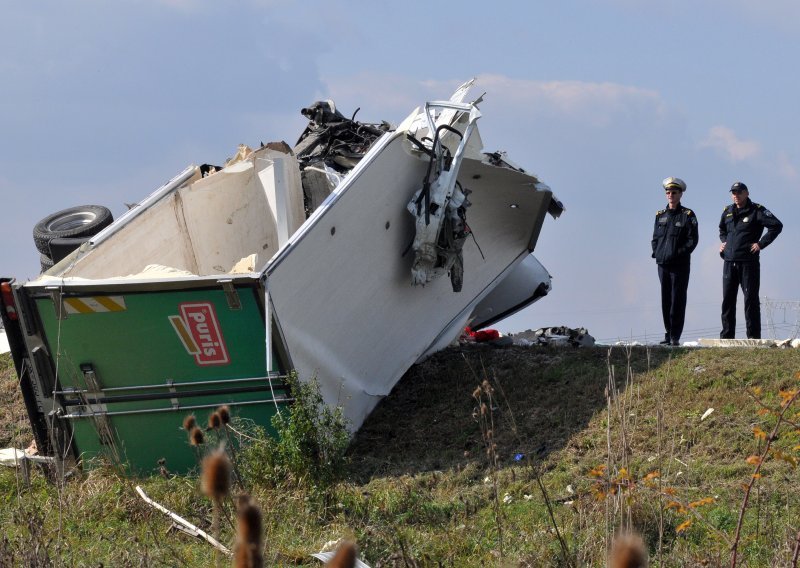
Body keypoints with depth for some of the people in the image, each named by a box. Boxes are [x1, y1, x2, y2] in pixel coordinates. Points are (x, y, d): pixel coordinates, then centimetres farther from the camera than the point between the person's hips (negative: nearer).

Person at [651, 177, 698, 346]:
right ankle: (668, 334, 13)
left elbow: (692, 240, -5)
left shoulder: (687, 215, 0)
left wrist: (678, 253, -15)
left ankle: (675, 336, -3)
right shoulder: (660, 215, 14)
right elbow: (655, 237, 19)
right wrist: (656, 253, 2)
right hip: (662, 263, 5)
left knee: (677, 300, -5)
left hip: (680, 264, -5)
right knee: (665, 300, 6)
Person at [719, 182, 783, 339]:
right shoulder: (727, 211, 14)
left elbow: (777, 226, -12)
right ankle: (726, 336, 11)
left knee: (750, 299, -3)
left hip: (749, 262, -6)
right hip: (729, 262, 6)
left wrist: (761, 244, -13)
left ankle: (754, 336, 0)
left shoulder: (756, 211, -4)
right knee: (727, 300, 6)